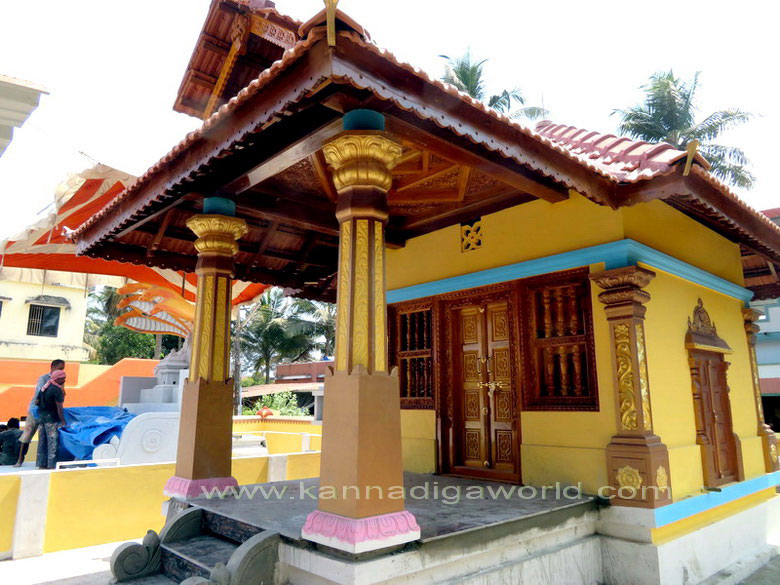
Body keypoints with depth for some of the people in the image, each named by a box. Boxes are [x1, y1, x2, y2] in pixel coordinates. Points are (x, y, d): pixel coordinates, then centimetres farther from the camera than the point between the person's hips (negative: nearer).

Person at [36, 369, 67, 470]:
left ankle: (42, 464, 20)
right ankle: (52, 465, -1)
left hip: (42, 417, 9)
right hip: (51, 418, -9)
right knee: (53, 442, -3)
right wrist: (63, 421, -12)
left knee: (42, 441, 13)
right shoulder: (57, 390, -16)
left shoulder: (45, 386, 10)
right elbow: (59, 408, -17)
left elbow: (37, 402, 15)